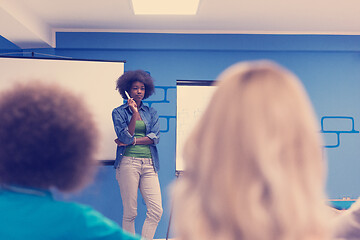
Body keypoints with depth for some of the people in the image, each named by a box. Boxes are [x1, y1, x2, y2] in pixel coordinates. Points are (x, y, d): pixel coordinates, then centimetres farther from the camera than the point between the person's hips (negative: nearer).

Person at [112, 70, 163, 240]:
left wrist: (132, 141, -7)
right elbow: (126, 136, -7)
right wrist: (134, 113, -12)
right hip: (128, 162, -3)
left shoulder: (151, 112, 16)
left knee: (156, 210, -6)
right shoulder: (119, 112, 7)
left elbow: (155, 137, 2)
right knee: (130, 213, -2)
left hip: (149, 164, 3)